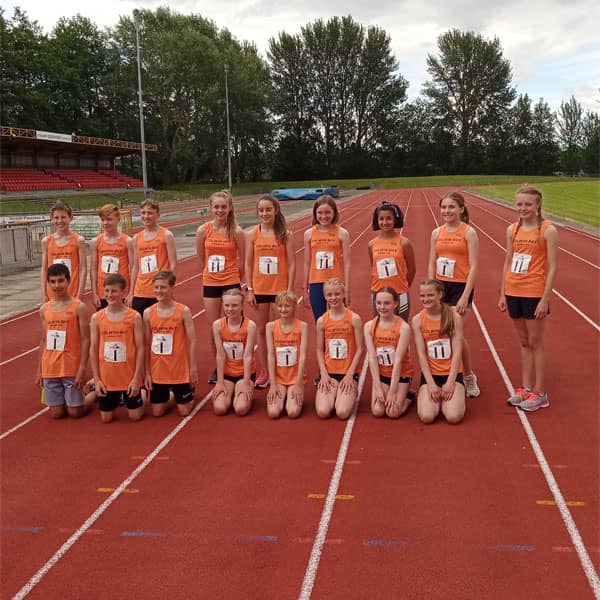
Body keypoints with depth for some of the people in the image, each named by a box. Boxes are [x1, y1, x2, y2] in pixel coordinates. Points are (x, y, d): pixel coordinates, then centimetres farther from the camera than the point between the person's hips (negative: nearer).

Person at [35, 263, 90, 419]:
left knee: (75, 412, 0)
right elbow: (43, 341, 11)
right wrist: (39, 370, 10)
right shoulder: (44, 309, 6)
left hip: (72, 368, -4)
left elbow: (85, 340, -10)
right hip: (49, 369, 4)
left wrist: (83, 368, -16)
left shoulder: (79, 307, -8)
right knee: (56, 413, 7)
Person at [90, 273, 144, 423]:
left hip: (129, 377, -2)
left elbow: (140, 348, -7)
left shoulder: (134, 316, -8)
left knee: (135, 416, 4)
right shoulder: (96, 318, -2)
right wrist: (96, 379, -3)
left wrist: (137, 377, -12)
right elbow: (93, 350, 1)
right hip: (106, 378, 2)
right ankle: (117, 399, 40)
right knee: (106, 418, 9)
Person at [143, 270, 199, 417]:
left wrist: (193, 368, -9)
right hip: (157, 371, 2)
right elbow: (146, 345, 3)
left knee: (184, 411, 5)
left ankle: (189, 391, 36)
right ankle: (169, 394, 38)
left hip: (180, 370, -2)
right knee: (157, 412, 9)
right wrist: (147, 372, 2)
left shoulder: (183, 311, -10)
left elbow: (192, 341, -7)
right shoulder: (148, 313, -2)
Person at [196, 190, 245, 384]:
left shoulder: (236, 232, -8)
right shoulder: (203, 231, -3)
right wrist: (209, 275, 13)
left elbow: (242, 260, 1)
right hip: (210, 284, 2)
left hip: (231, 283, -2)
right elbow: (201, 260, 8)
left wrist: (233, 278, 9)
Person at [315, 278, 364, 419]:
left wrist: (350, 374, -10)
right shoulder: (322, 320, 2)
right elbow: (319, 349, 6)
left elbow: (359, 348, -4)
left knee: (342, 413, -19)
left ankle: (351, 393, 13)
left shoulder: (354, 318, -4)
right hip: (329, 372, 2)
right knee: (323, 412, -17)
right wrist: (324, 374, -6)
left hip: (348, 372, -2)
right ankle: (333, 395, 15)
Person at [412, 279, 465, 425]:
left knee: (454, 417, -20)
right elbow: (421, 354, -5)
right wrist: (431, 384, -12)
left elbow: (457, 351, -7)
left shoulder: (454, 317, -6)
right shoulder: (417, 320, -2)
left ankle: (446, 399, 15)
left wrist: (450, 381, -14)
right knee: (426, 416, -19)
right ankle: (435, 398, 15)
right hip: (430, 374, 1)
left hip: (452, 373, -1)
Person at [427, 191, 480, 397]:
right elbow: (432, 265, 10)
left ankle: (469, 376, 12)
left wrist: (465, 297, -16)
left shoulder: (468, 232, -5)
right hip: (440, 286, 5)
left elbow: (473, 267, -9)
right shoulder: (437, 233, 8)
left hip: (460, 287, -5)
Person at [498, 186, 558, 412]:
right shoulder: (512, 230, 6)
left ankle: (540, 393, 13)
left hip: (535, 294, -5)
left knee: (535, 343, 2)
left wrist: (545, 298, -15)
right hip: (513, 293, 5)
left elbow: (552, 267, -10)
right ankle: (526, 388, 23)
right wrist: (503, 294, 8)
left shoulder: (547, 230, -9)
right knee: (524, 342, 14)